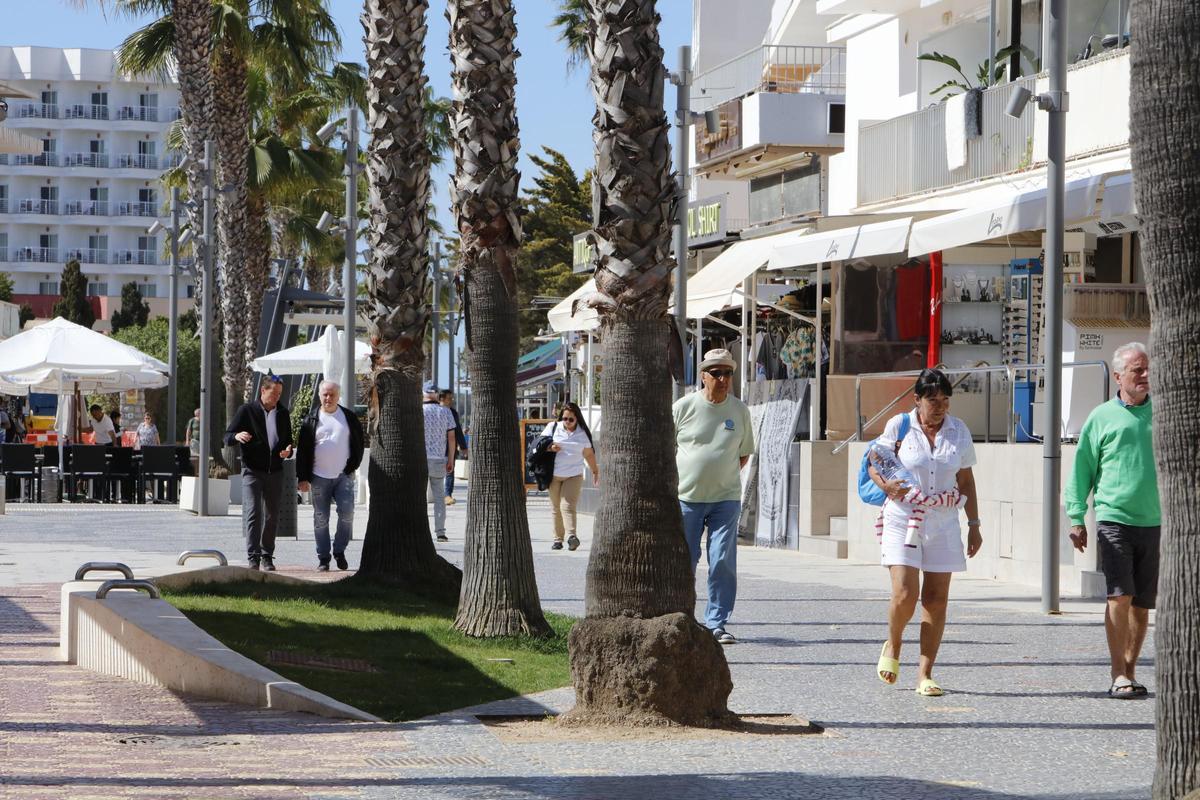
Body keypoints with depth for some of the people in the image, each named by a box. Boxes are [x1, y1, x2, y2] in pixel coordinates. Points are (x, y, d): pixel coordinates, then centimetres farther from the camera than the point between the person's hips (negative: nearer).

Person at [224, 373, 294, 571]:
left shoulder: (282, 413, 10)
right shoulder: (247, 410, -2)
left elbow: (288, 439, 21)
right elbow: (227, 437, -1)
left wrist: (288, 450, -1)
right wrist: (236, 436, -25)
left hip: (275, 472, 4)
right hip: (252, 471, -4)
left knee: (271, 516, 7)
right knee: (252, 514, -12)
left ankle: (267, 557, 16)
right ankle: (253, 557, -15)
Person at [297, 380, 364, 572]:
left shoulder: (349, 418, 7)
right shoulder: (311, 420, 4)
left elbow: (358, 442, 14)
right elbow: (302, 450, 3)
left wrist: (353, 465, 5)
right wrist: (303, 477, -2)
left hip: (344, 476, 0)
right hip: (319, 477, 0)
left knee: (347, 513, -13)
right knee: (321, 519, 2)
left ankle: (339, 551, 5)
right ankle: (323, 558, 8)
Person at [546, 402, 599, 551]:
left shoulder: (582, 433, 2)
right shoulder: (553, 427, 2)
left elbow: (589, 454, 14)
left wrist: (595, 471, 22)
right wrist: (549, 448, -15)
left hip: (574, 476, -2)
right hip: (554, 475, 2)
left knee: (568, 505, -18)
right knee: (556, 508, 7)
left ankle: (571, 535, -31)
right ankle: (558, 538, 14)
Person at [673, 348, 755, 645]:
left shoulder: (740, 410, 6)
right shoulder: (684, 407, 0)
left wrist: (724, 476, 5)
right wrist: (675, 481, 1)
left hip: (726, 498, 1)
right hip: (686, 497, -1)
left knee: (723, 562, -6)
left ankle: (716, 624, 2)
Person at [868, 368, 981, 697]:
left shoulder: (959, 431, 8)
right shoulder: (899, 426, 0)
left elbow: (966, 481, 14)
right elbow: (875, 465, 7)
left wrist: (974, 525, 12)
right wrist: (886, 485, -15)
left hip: (943, 522, 3)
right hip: (903, 519, -3)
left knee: (936, 599, -2)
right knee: (905, 594, -14)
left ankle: (925, 674, 4)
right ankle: (892, 647, 17)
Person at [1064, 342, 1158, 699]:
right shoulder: (1102, 417, 3)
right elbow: (1082, 468, 7)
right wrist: (1077, 518, 4)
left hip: (1155, 522, 3)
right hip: (1114, 519, -3)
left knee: (1142, 603, 6)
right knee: (1120, 596, -13)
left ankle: (1130, 671, 16)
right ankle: (1118, 674, -9)